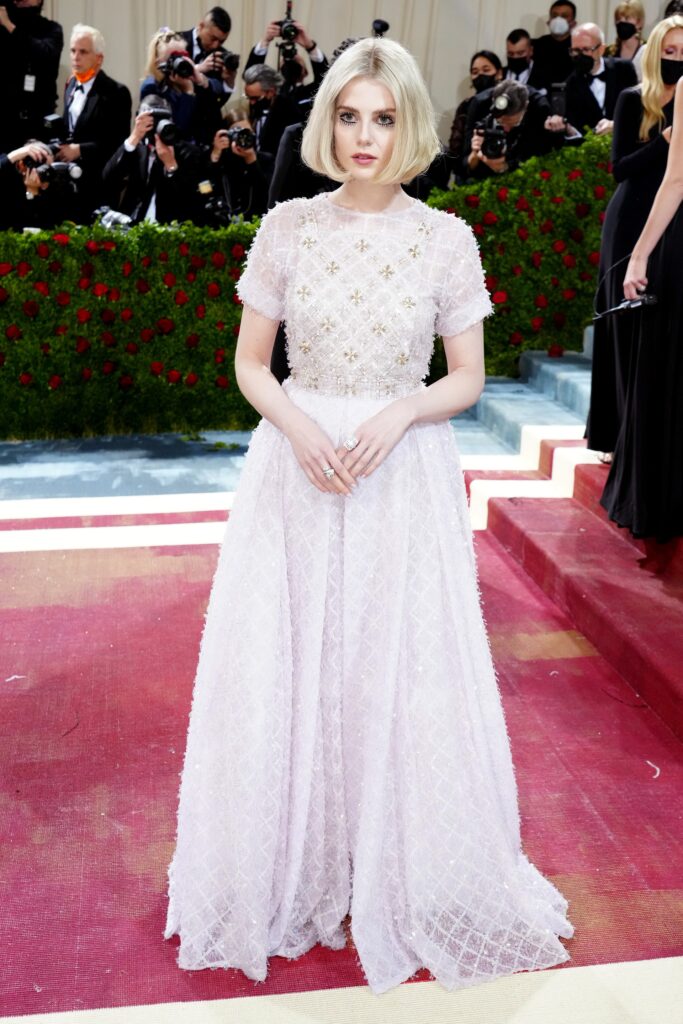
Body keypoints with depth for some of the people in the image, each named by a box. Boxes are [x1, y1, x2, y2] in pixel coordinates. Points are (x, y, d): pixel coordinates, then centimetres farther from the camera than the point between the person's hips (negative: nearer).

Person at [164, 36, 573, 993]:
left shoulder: (446, 240, -2)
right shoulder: (286, 228, 0)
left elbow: (466, 378, 3)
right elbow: (249, 362, 5)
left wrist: (399, 414, -15)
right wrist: (298, 426, -13)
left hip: (406, 479, -1)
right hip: (297, 471, 1)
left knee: (405, 679, 4)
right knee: (285, 676, 7)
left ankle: (402, 883, 27)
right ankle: (295, 878, 29)